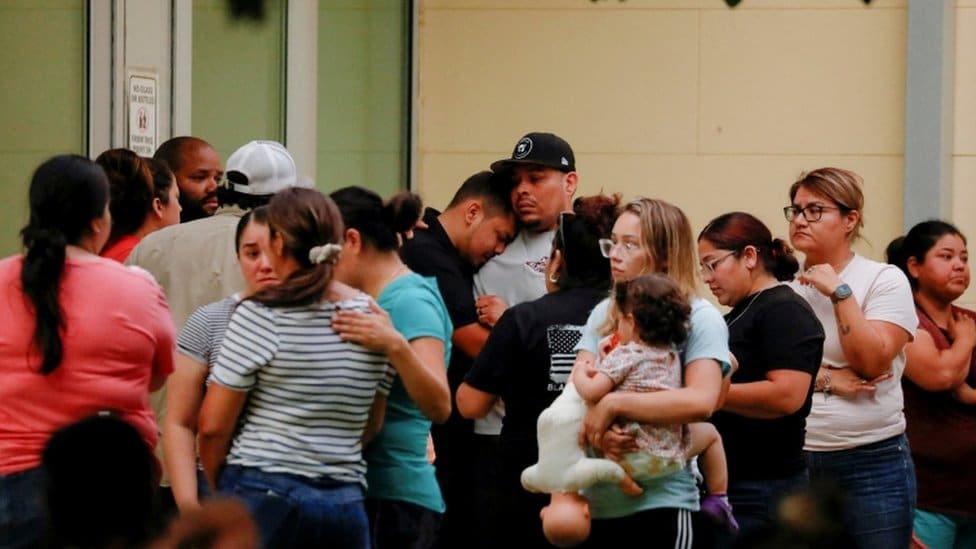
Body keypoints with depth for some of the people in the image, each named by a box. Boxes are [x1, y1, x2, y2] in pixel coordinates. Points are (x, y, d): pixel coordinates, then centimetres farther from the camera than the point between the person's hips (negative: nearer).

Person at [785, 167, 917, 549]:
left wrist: (839, 292, -13)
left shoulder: (885, 280, -1)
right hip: (794, 462, 3)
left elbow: (871, 362, -13)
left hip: (872, 465, -3)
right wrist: (825, 379, -13)